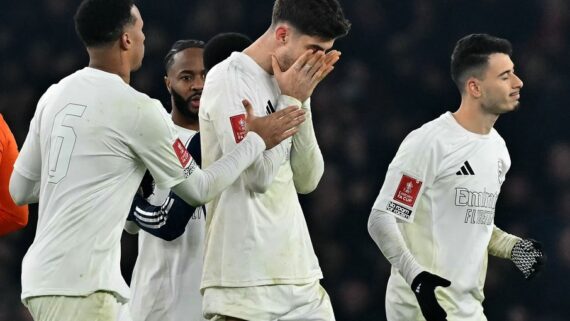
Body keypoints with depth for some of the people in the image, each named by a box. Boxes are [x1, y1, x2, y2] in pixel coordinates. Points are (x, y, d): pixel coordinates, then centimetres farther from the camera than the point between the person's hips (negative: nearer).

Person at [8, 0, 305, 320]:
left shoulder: (55, 96, 11)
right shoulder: (138, 109, -9)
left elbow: (21, 189, 17)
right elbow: (199, 189, 3)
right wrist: (256, 140, 14)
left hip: (45, 277, 8)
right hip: (78, 285, -8)